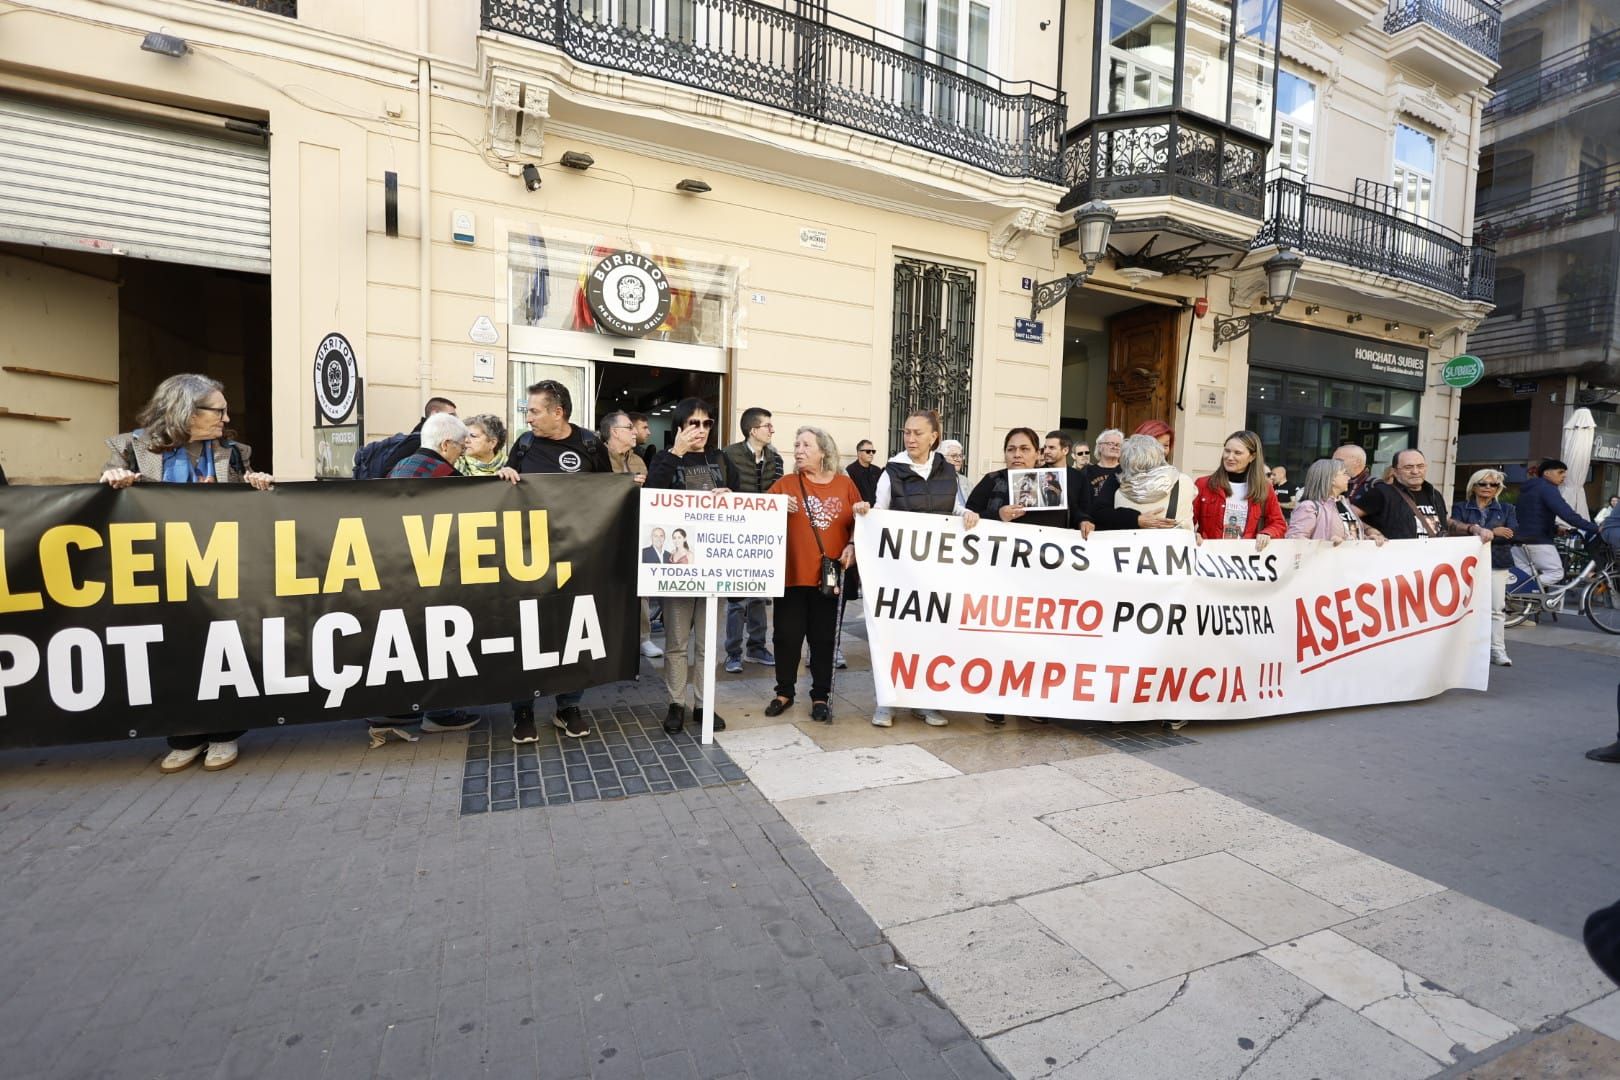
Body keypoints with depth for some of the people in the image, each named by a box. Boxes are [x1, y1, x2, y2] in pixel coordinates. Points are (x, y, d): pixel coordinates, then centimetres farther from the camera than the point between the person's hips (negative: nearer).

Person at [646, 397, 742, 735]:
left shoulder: (722, 461, 11)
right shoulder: (666, 459, 2)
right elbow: (651, 494, -17)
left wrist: (728, 496, -9)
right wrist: (676, 453, -18)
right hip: (678, 557, -3)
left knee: (707, 638, 9)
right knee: (677, 638, 5)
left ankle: (704, 704, 20)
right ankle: (676, 704, 18)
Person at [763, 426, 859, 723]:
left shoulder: (845, 484, 6)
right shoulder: (786, 484, 3)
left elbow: (858, 522, 9)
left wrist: (851, 547, -6)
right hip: (793, 574, 0)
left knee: (825, 637, 8)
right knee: (788, 635, 5)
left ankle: (821, 696, 21)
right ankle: (784, 692, 22)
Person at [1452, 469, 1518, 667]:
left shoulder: (1506, 509, 12)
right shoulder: (1460, 508, 6)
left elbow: (1513, 534, -3)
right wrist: (1492, 532, -20)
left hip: (1497, 563, 1)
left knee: (1497, 608, -2)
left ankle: (1498, 650, 3)